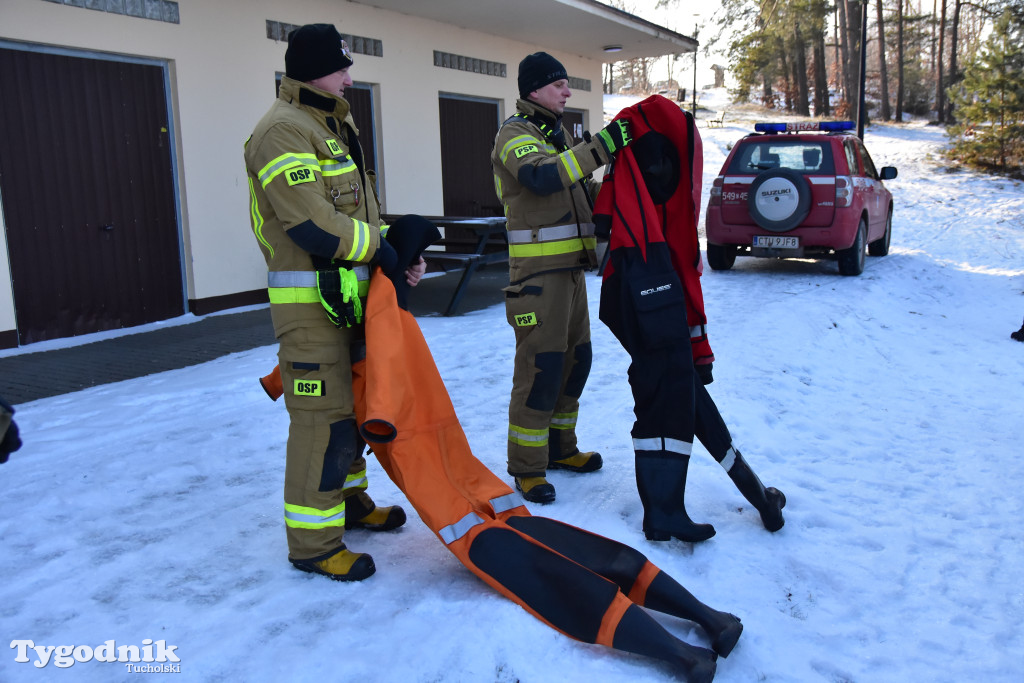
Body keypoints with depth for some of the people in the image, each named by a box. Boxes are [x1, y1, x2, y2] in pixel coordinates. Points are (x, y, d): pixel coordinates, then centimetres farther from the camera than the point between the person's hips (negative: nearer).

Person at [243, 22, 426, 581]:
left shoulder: (335, 127, 17)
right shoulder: (283, 132, -15)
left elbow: (357, 213, 18)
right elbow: (315, 226, -25)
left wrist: (398, 252, 2)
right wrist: (381, 250, -14)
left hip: (348, 297, 10)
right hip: (310, 304, -10)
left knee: (352, 405, 20)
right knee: (322, 418, -6)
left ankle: (350, 503, 37)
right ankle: (312, 543, 6)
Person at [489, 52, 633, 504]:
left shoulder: (557, 132, 21)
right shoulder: (515, 133, -8)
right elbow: (542, 177, -30)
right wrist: (599, 148, -34)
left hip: (570, 264, 9)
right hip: (538, 268, -9)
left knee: (576, 357, 13)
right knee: (541, 364, -9)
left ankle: (559, 447, 27)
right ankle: (526, 466, 2)